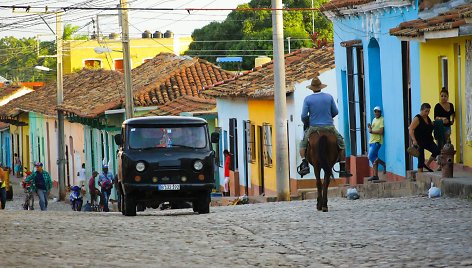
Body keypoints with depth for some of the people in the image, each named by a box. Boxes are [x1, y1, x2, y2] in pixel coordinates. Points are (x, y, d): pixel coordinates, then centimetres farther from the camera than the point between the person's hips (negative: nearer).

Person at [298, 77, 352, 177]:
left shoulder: (307, 99, -5)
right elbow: (335, 112, 6)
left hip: (314, 128, -1)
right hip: (329, 127, 1)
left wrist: (305, 122, 15)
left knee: (303, 144, 20)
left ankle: (305, 165, -1)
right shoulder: (329, 97, -1)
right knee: (341, 143, 19)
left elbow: (304, 116, -8)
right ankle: (342, 170, 13)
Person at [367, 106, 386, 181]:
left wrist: (372, 131, -12)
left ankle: (384, 164, 0)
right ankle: (375, 175, 7)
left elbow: (381, 131, -17)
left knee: (371, 157, -16)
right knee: (373, 159, 6)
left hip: (377, 141, -9)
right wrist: (369, 127, 3)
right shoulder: (374, 120, 19)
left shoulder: (382, 120, -8)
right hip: (371, 141, 9)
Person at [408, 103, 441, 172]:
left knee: (437, 150, -17)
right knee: (421, 159, -4)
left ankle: (427, 165, 1)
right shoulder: (417, 119, -11)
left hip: (428, 141, 6)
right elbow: (410, 130, -20)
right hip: (419, 142, -6)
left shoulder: (427, 118, 10)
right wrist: (414, 140, -29)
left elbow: (431, 127, 30)